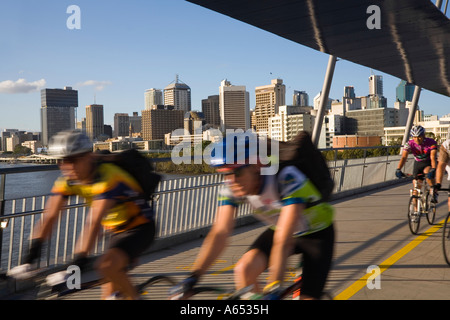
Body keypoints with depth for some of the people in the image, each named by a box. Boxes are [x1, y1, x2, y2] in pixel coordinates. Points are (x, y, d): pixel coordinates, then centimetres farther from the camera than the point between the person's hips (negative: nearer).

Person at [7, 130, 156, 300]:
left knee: (106, 266, -30)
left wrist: (78, 262, -44)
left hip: (140, 228, -7)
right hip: (117, 231, 7)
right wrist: (32, 253, -22)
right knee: (109, 293, 6)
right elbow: (50, 216, -13)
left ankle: (134, 297, -6)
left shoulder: (107, 177, -30)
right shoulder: (67, 180, -8)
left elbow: (94, 223, -38)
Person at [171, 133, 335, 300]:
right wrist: (192, 278, -32)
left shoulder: (286, 178, -37)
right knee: (244, 270, -20)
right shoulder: (233, 186, -21)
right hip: (278, 229, 4)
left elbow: (284, 241, -43)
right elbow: (219, 233, -24)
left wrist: (273, 289, -48)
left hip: (318, 233, -4)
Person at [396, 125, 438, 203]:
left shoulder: (431, 142, -24)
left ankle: (434, 192, -14)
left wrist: (433, 169, -52)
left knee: (428, 173, -35)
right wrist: (398, 170, -46)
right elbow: (404, 157, -31)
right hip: (418, 164, 3)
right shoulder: (409, 144, -20)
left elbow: (433, 157, -34)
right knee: (416, 185, -4)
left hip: (429, 164, -2)